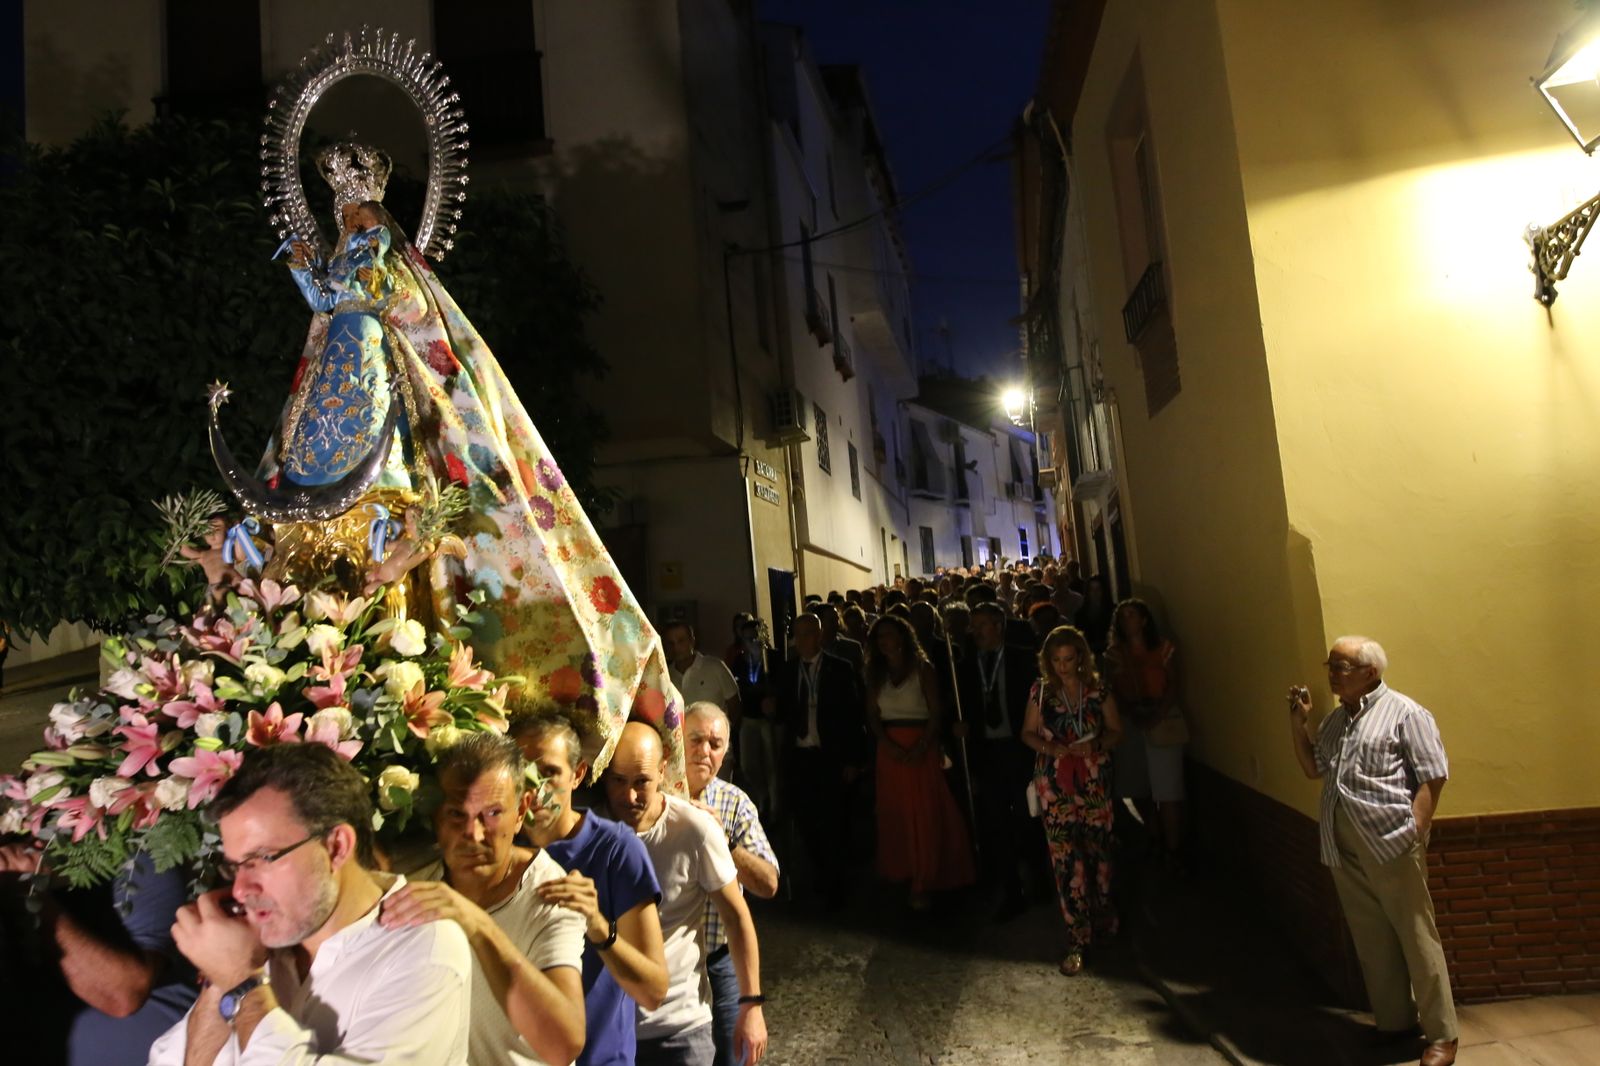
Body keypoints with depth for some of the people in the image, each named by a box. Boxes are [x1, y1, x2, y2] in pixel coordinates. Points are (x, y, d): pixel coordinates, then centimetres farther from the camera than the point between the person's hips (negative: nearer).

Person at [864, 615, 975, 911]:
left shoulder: (922, 668, 0)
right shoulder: (875, 673, 12)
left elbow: (936, 712, -7)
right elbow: (872, 714, 5)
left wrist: (921, 746, -19)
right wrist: (888, 744, -11)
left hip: (921, 747, -3)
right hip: (890, 748, 4)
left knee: (925, 813, -3)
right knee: (894, 812, 4)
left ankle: (923, 883, 4)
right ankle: (901, 875, 14)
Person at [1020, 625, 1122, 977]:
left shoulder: (1099, 691, 0)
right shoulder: (1041, 691, 1)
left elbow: (1116, 731, 6)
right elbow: (1027, 733, 7)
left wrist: (1097, 745, -14)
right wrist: (1048, 746, -13)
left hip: (1094, 780, 1)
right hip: (1055, 783, 0)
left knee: (1098, 851, 9)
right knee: (1065, 858, -2)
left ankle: (1102, 916, 37)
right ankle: (1077, 938, 8)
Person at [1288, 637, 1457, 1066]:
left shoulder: (1404, 713, -5)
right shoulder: (1335, 719, 16)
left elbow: (1432, 776, -7)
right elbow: (1312, 768, 22)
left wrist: (1414, 831, -14)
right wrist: (1298, 722, 9)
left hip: (1391, 844, -7)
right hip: (1344, 849, 7)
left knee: (1417, 939, 1)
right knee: (1371, 940, 13)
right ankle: (1394, 1022, 27)